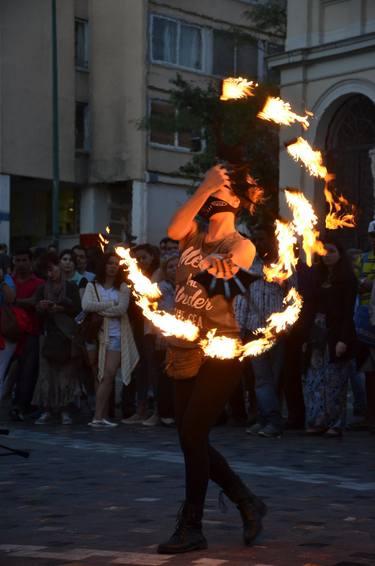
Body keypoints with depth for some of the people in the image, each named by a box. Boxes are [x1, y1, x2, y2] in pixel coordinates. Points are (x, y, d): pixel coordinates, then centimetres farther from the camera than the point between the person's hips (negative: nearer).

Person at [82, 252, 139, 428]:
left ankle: (98, 417, -15)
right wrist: (110, 304, -8)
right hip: (95, 333, 1)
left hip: (115, 336, -1)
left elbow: (122, 309, -7)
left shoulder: (123, 288, 8)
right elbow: (86, 305, -10)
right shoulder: (92, 286, 9)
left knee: (108, 375, -12)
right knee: (98, 376, 1)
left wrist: (99, 310, -5)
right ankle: (103, 415, 6)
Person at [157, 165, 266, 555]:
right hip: (184, 352, 6)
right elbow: (174, 230, -12)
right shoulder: (194, 236, 10)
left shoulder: (241, 246, -1)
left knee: (192, 434, -11)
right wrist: (204, 188, -15)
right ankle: (248, 504, 25)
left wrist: (222, 269, -37)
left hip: (219, 354, -6)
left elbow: (228, 276, -19)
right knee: (192, 439, 8)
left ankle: (191, 527, 0)